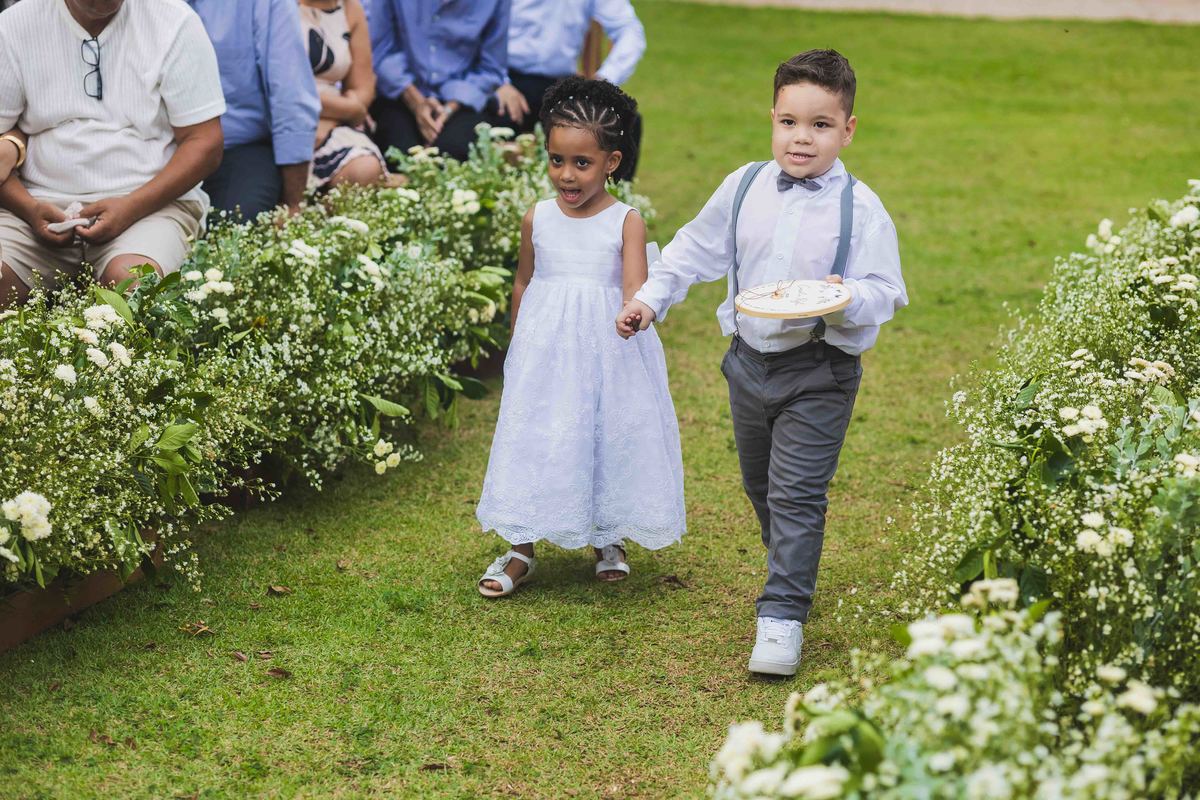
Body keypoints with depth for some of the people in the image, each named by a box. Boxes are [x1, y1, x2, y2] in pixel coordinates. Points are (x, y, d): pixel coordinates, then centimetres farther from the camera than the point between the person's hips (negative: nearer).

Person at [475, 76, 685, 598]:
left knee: (611, 436, 7)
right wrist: (519, 348, 18)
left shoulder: (626, 222, -8)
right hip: (546, 349, 2)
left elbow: (634, 289, -17)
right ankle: (520, 553, 14)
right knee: (534, 439, 3)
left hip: (607, 352, -2)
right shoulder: (537, 220, 0)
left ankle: (609, 540, 30)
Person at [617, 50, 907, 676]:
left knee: (795, 493, -8)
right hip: (750, 360, 5)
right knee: (760, 483, 20)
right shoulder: (743, 188, -1)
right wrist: (650, 298, 8)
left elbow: (884, 293, -13)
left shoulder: (860, 208, -12)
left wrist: (845, 298, -32)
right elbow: (696, 249, 13)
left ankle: (782, 616, -3)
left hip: (819, 370, -5)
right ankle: (792, 572, 42)